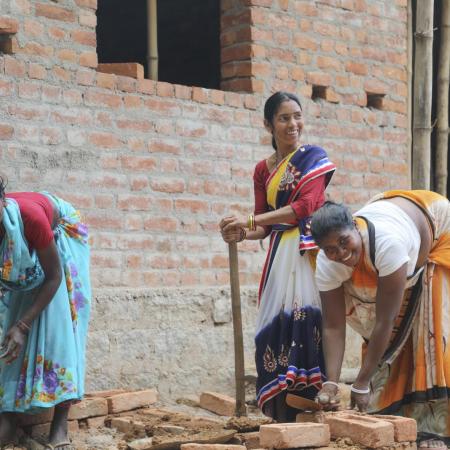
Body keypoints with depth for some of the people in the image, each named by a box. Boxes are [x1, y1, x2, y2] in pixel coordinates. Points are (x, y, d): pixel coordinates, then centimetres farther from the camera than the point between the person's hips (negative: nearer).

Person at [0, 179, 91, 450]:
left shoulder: (30, 215, -42)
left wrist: (23, 325, -33)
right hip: (23, 255, 4)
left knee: (59, 318, -16)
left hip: (61, 238, -4)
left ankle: (61, 423, -18)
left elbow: (54, 277, -29)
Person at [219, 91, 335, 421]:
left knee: (304, 318, -15)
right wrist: (242, 234, -7)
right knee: (277, 324, -6)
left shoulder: (313, 158, 3)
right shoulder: (263, 170, 16)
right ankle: (281, 415, -4)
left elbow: (307, 204, -11)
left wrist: (251, 221, -14)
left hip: (309, 249, -4)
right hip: (280, 253, 4)